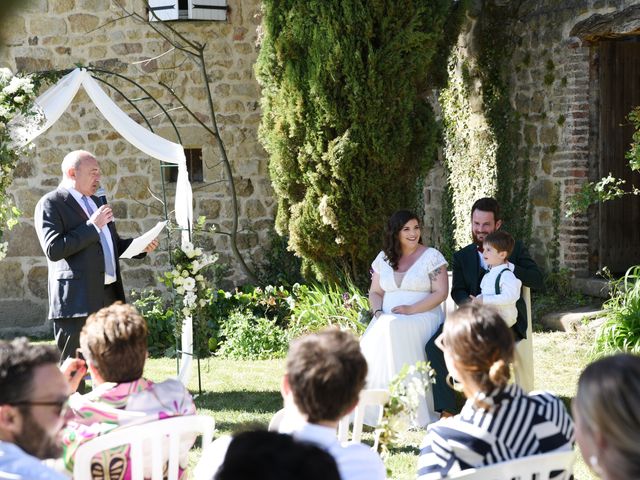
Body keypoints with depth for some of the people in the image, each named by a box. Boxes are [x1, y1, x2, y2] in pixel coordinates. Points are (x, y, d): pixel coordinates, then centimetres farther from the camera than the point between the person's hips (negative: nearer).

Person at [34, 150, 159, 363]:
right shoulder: (50, 204, -5)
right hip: (77, 299, -8)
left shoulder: (95, 201, 22)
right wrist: (92, 225, -16)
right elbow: (53, 249, -17)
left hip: (109, 297, 8)